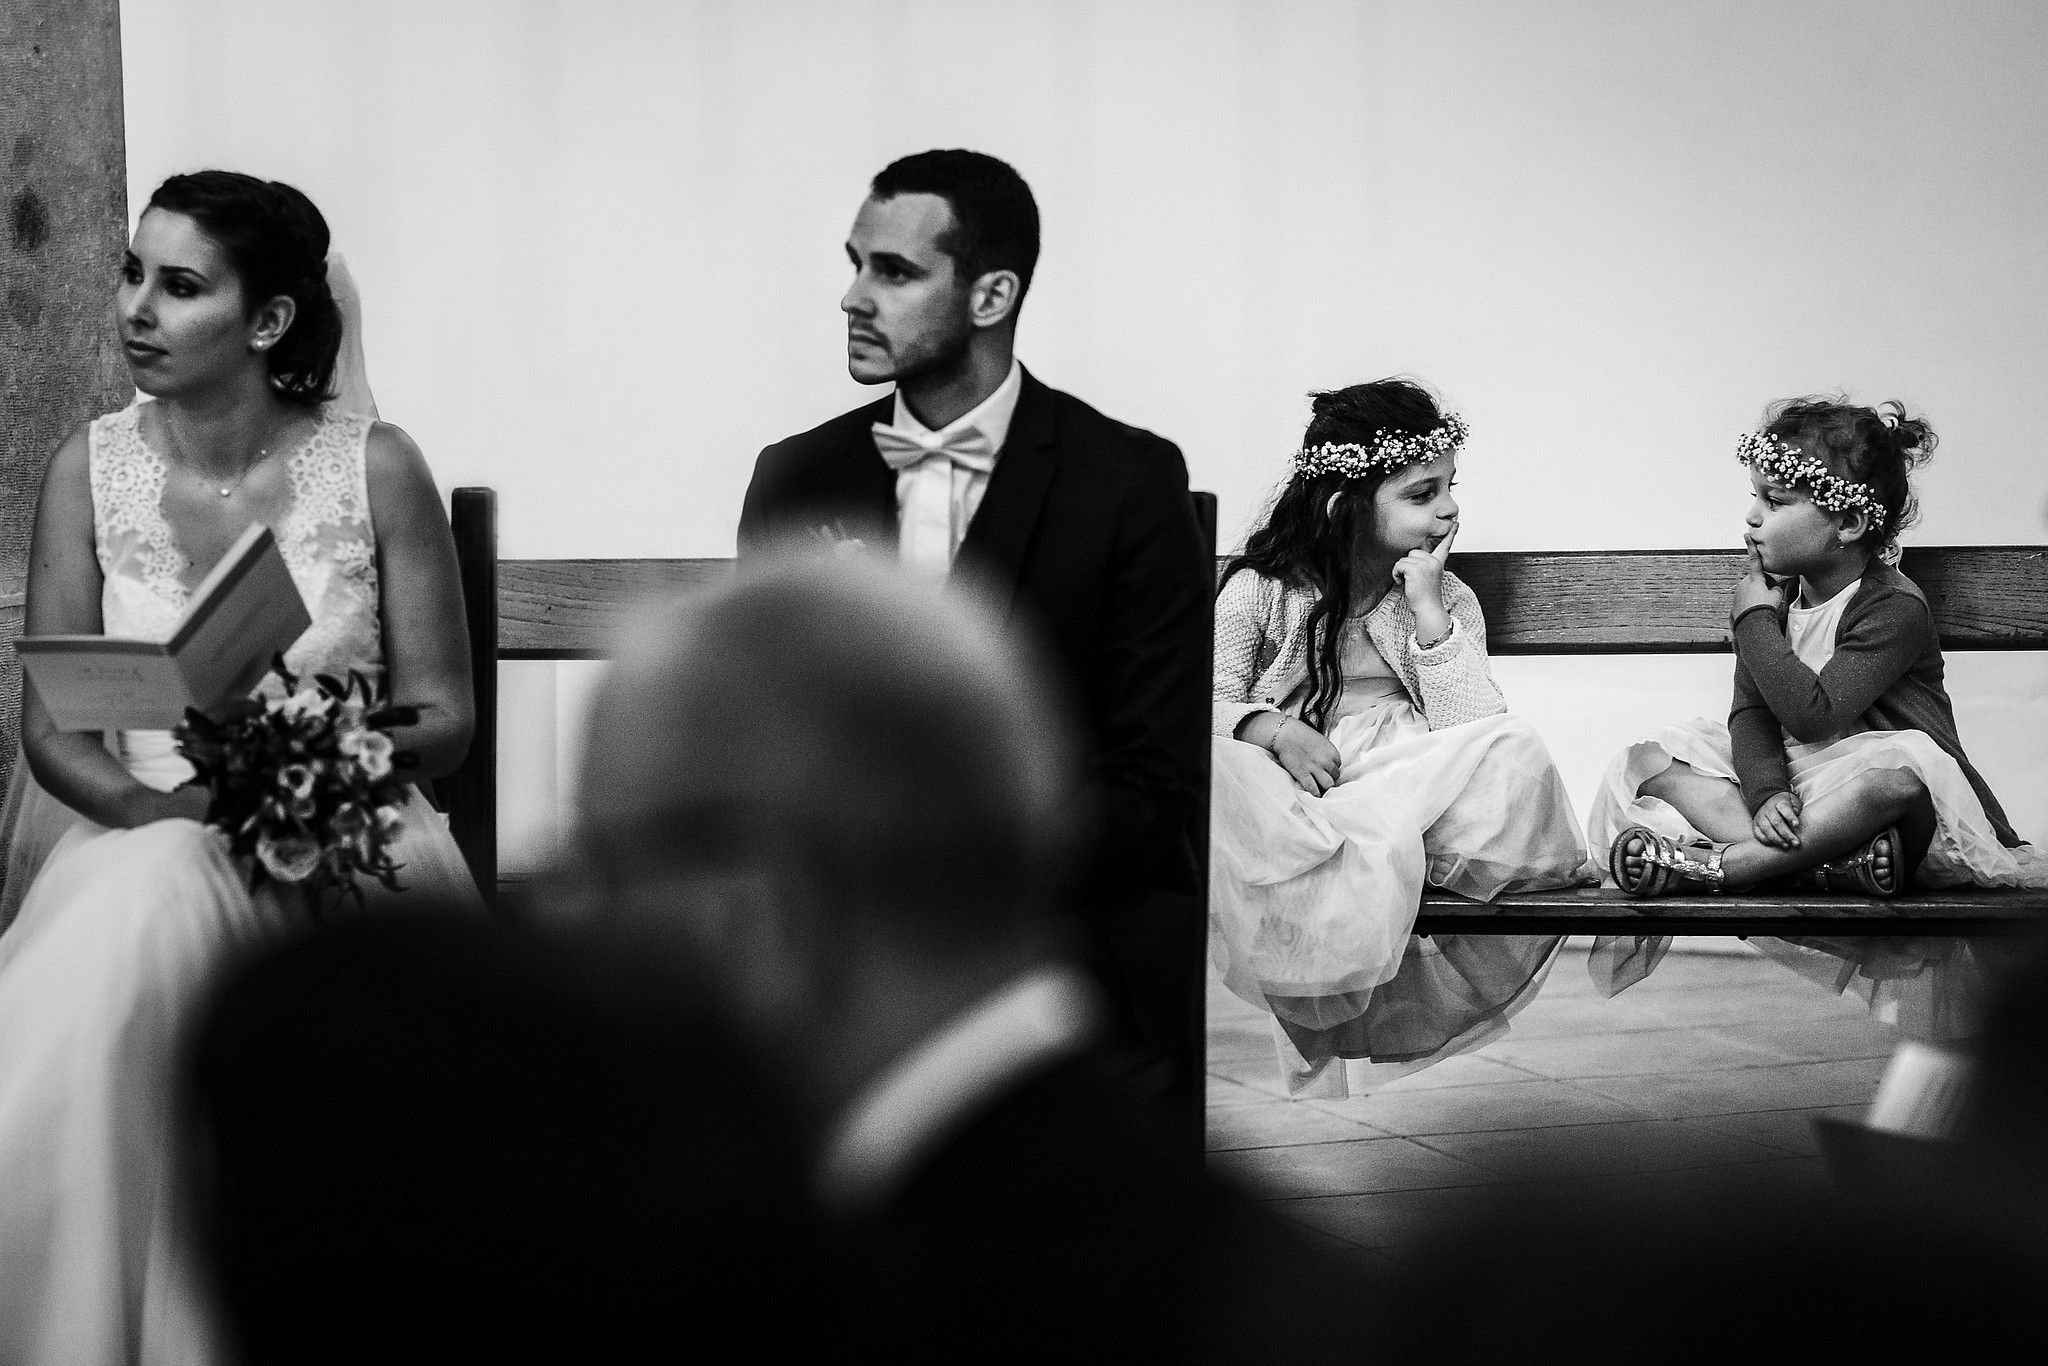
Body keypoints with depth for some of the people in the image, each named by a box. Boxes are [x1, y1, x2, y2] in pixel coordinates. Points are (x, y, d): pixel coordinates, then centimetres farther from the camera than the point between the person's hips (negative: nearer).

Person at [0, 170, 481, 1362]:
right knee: (128, 910, -34)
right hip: (131, 830, 2)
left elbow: (445, 715, 2)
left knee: (145, 906, -34)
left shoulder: (376, 469, 0)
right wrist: (155, 803, -18)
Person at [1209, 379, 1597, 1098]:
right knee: (1216, 767, -35)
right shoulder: (1260, 590, 7)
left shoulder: (1448, 600, 12)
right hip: (1280, 801, -2)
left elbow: (1478, 733, -4)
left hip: (1410, 791, 2)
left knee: (1515, 751, -28)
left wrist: (1428, 612, -8)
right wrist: (1273, 728, -21)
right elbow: (1210, 705, -1)